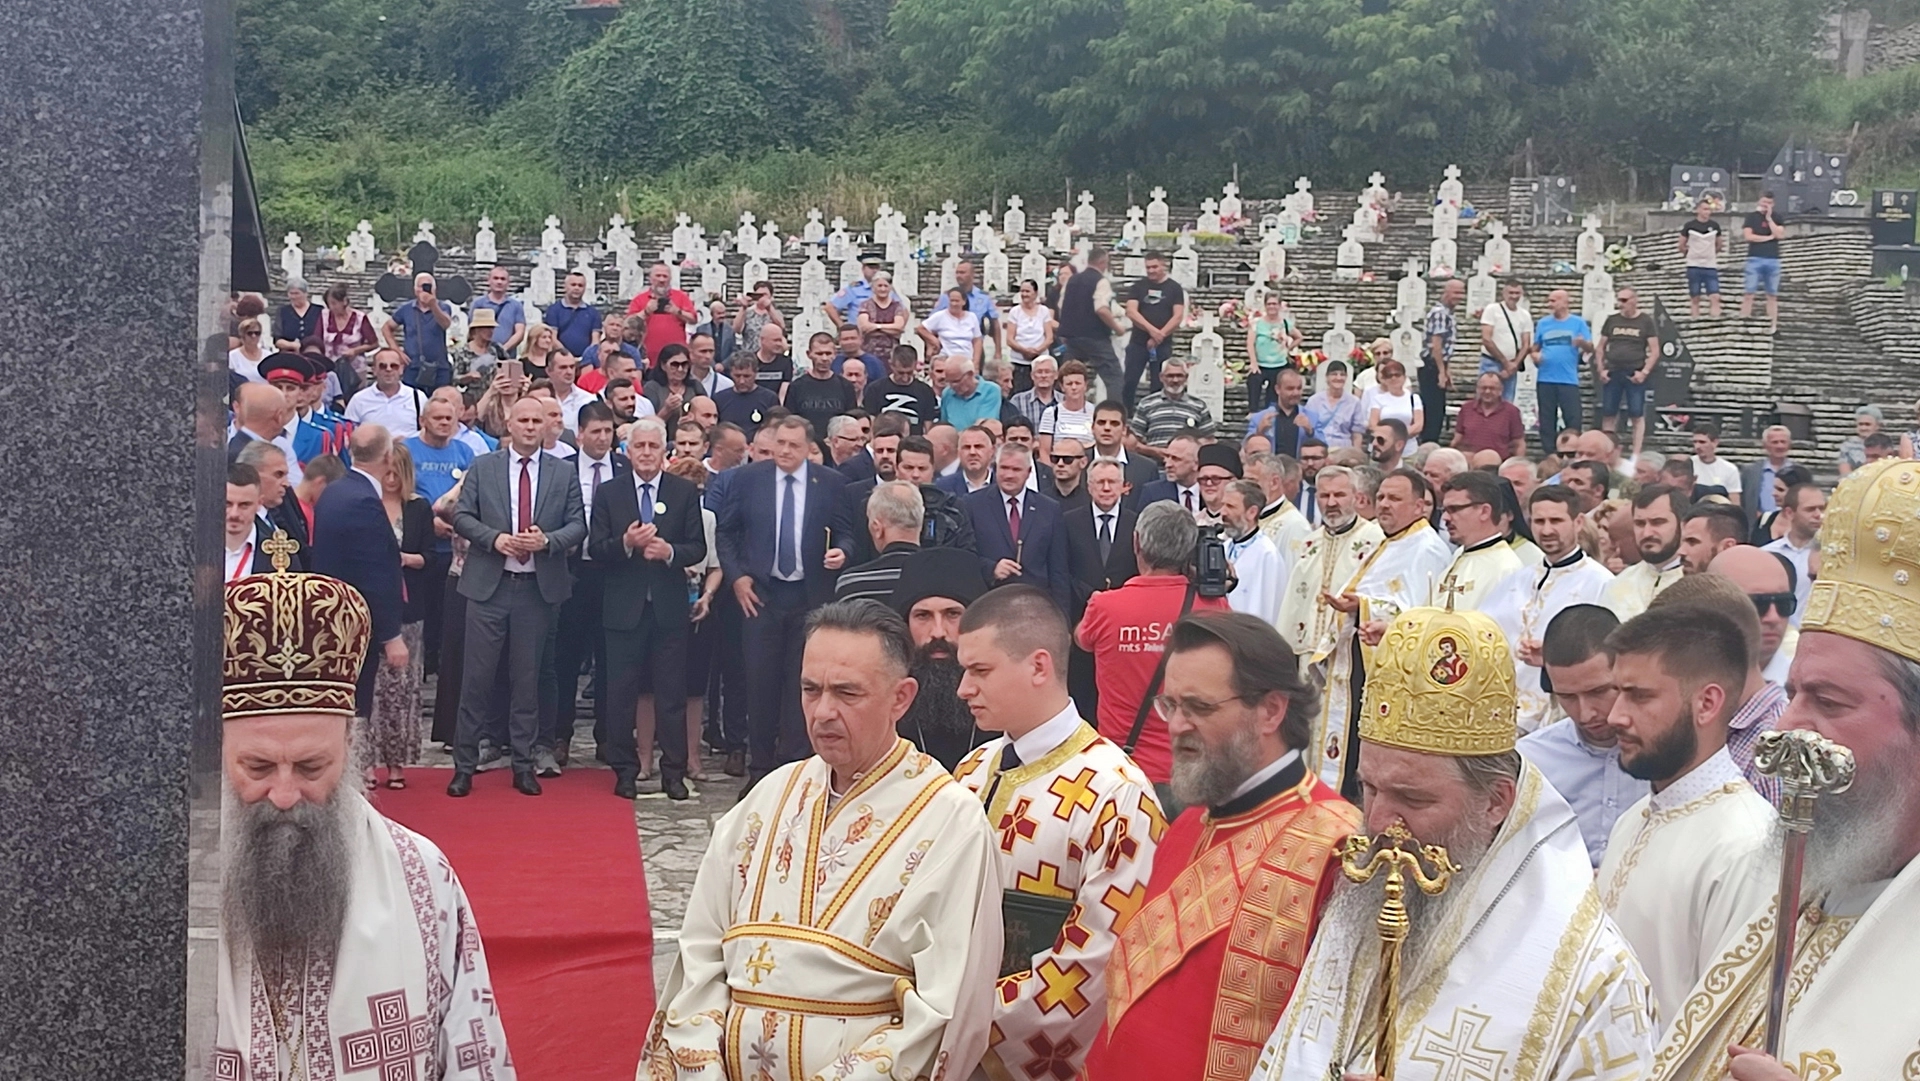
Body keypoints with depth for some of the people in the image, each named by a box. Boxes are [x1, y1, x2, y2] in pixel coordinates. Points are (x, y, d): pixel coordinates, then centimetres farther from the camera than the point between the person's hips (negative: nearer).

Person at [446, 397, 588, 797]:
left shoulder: (564, 472, 7)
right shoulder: (482, 467, 5)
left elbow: (578, 525, 3)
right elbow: (461, 516, 2)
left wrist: (547, 540, -15)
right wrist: (494, 538, -15)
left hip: (538, 587, 1)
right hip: (489, 584, -1)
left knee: (527, 678, 8)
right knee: (477, 676, 1)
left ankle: (523, 765, 17)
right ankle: (464, 765, 9)